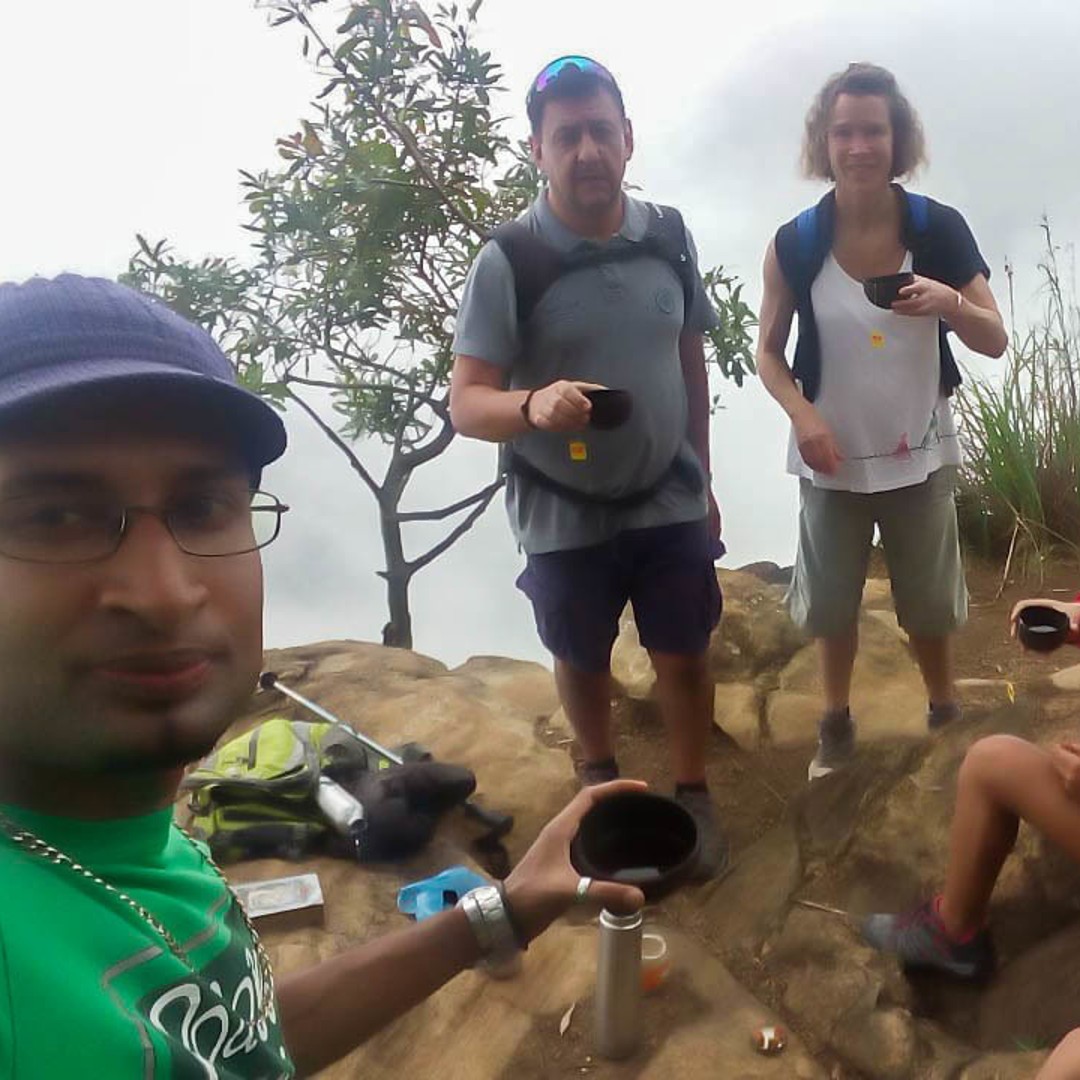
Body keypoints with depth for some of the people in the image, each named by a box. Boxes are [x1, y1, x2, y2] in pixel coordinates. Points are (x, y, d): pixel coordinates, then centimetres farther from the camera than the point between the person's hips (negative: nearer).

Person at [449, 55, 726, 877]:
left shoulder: (670, 237, -4)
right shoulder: (507, 260, -16)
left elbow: (692, 363, 7)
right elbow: (466, 403, -19)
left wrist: (702, 478, 11)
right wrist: (533, 405, -41)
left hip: (670, 502, 2)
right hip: (563, 517, -2)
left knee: (684, 656, 11)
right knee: (582, 660, 18)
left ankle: (694, 796, 35)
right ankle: (601, 773, 46)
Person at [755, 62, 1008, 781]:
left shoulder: (940, 228, -9)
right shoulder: (795, 244, -9)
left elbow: (996, 342, -6)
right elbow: (770, 352, 0)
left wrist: (949, 302, -28)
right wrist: (802, 413, -19)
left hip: (920, 456, 0)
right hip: (832, 461, 0)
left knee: (930, 605, 14)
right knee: (832, 601, 14)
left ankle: (947, 717, 39)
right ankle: (837, 723, 37)